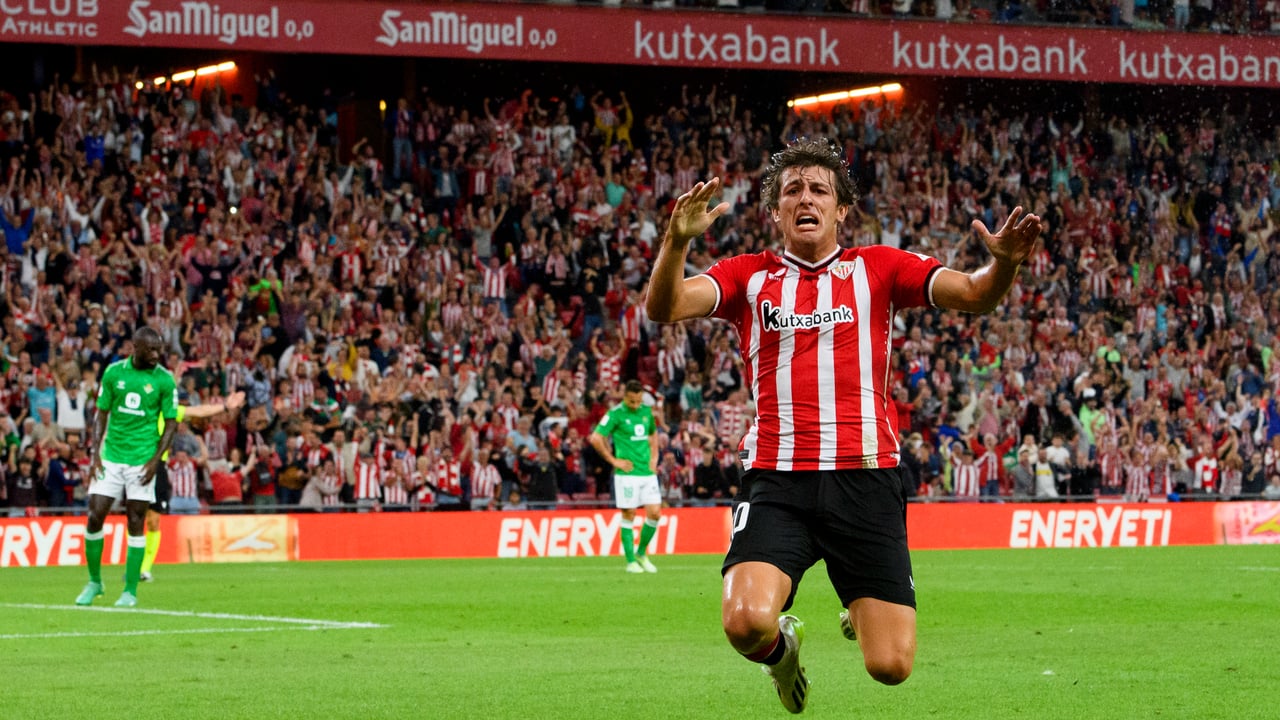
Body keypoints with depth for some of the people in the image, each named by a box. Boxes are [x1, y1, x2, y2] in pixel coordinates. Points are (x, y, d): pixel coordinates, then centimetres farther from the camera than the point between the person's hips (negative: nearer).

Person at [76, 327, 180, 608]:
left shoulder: (164, 380, -3)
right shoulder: (114, 372, 2)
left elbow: (171, 424, 0)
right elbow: (102, 414, 8)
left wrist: (155, 460, -10)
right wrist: (96, 453, 0)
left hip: (141, 460, -2)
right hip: (111, 457, 2)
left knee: (136, 524, -2)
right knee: (95, 517, -3)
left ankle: (130, 590, 5)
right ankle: (94, 581, 15)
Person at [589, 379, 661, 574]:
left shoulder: (647, 411, 10)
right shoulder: (615, 414, -7)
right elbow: (596, 438, -10)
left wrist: (654, 457, 15)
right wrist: (614, 461, -8)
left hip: (648, 472, 5)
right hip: (627, 473, -5)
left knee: (655, 513, -2)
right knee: (629, 516, -1)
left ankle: (641, 553, 17)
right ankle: (631, 561, 7)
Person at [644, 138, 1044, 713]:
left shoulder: (877, 268, 11)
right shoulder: (749, 276, 11)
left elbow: (973, 295, 1)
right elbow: (665, 307, -3)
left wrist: (1003, 262, -22)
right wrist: (676, 241, -23)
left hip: (865, 477, 0)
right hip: (777, 481, 0)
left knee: (890, 666, -6)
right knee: (745, 622, -26)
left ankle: (861, 617, 33)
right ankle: (781, 644, 14)